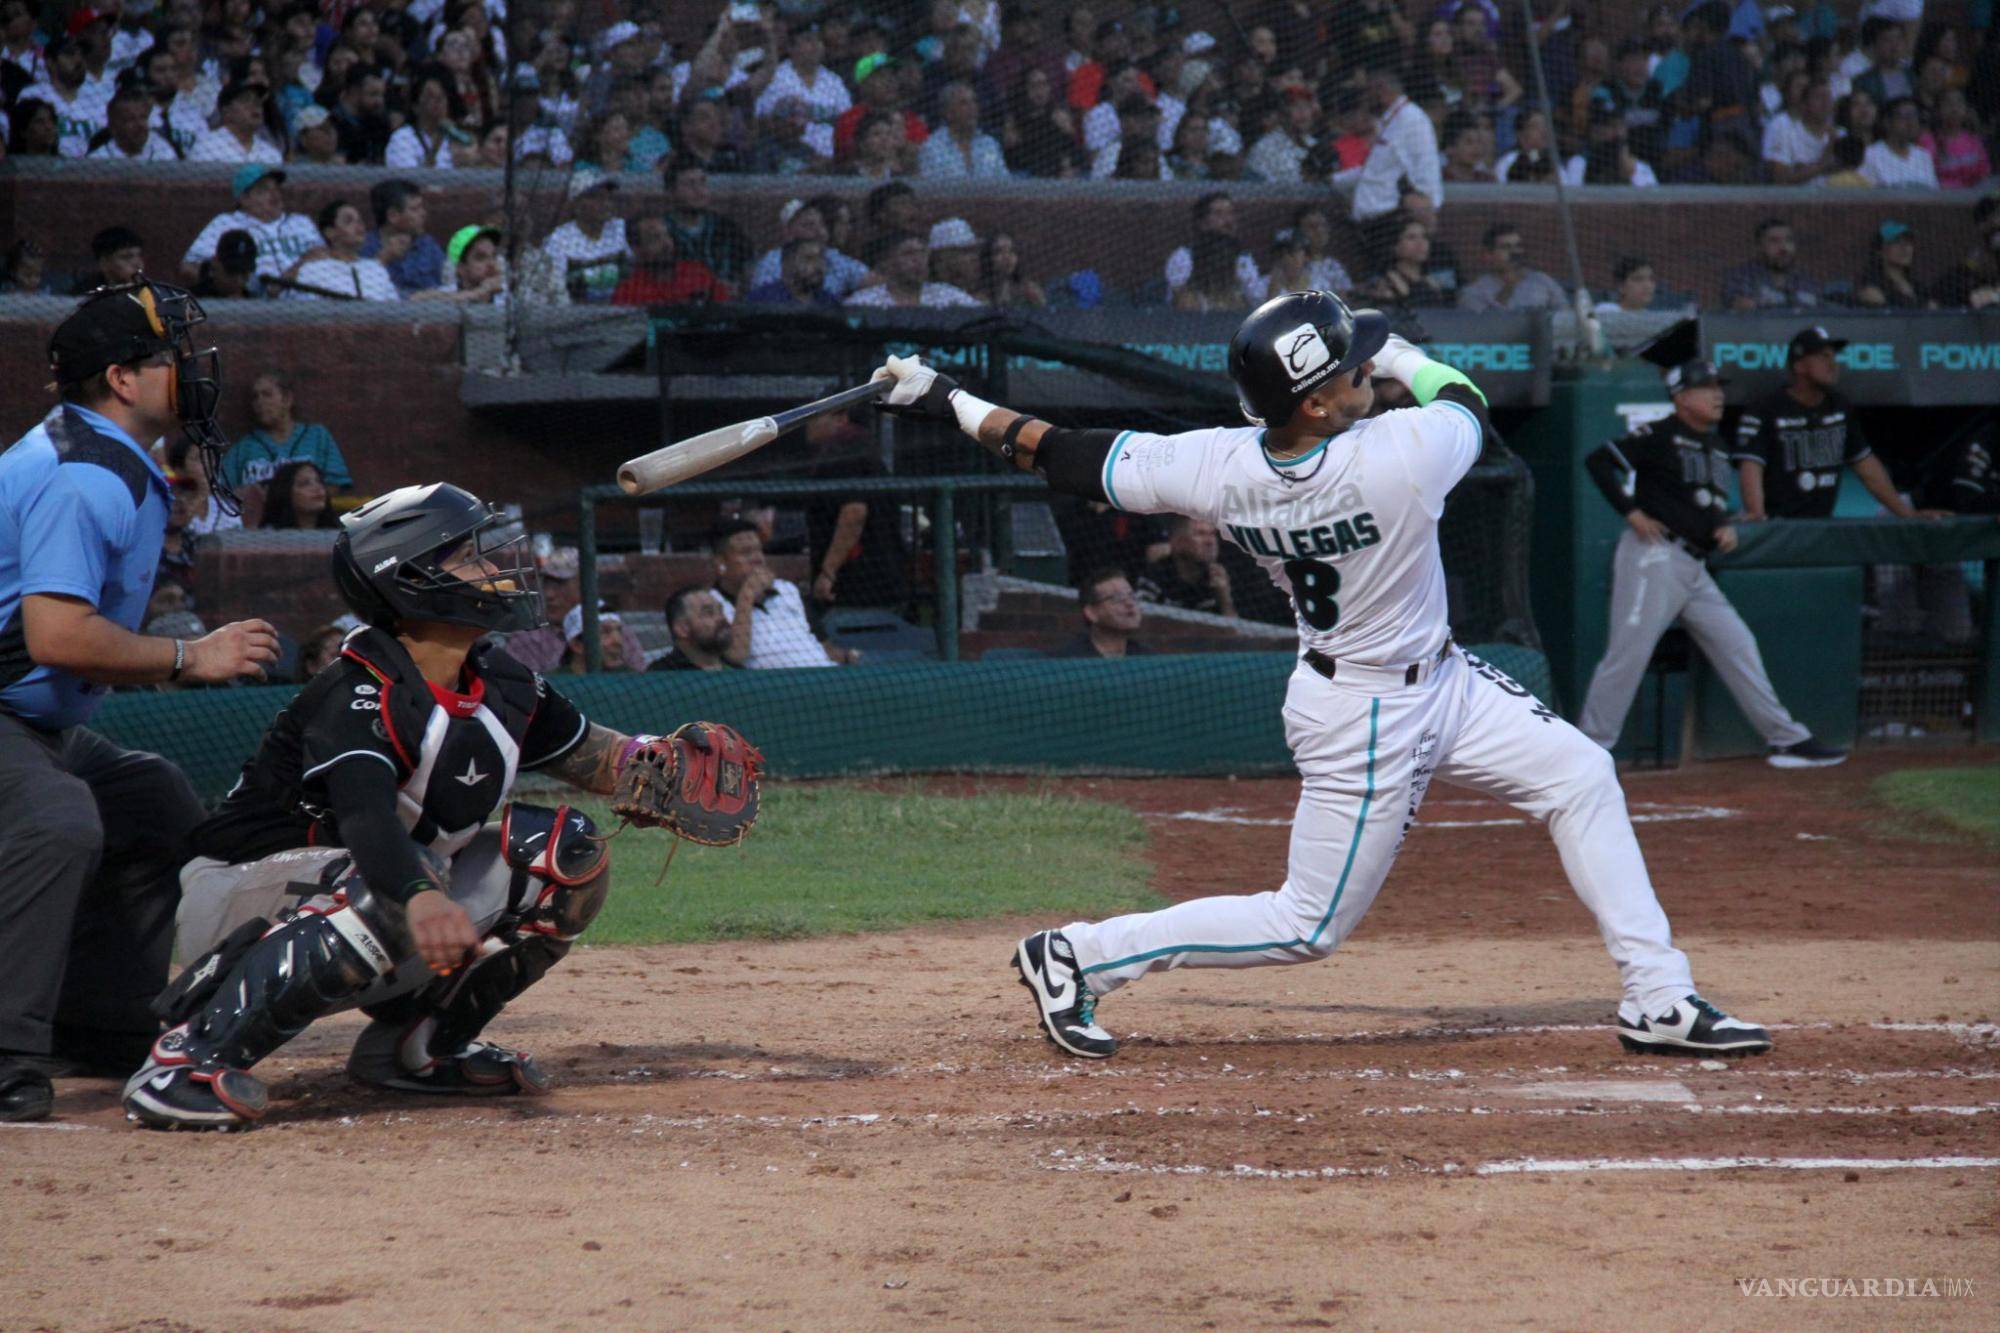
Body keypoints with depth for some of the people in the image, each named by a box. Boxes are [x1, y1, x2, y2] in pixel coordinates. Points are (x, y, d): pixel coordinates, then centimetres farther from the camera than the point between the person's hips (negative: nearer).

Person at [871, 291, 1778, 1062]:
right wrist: (1397, 353, 8)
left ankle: (1659, 1000, 17)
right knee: (1310, 925, 5)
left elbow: (1076, 460, -8)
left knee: (1580, 777, 13)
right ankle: (1076, 958, 8)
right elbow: (1466, 403, -10)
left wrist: (948, 400, 4)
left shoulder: (1219, 469, -16)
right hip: (1370, 720, -8)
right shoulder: (1400, 456, -33)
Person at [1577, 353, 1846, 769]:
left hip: (1693, 568, 8)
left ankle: (1787, 740, 10)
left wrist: (1724, 527, 6)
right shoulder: (1660, 437, -7)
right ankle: (1590, 747, -4)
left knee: (1736, 645, 7)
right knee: (1629, 652, -10)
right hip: (1654, 558, -8)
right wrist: (1632, 513, -16)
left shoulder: (1713, 448, 18)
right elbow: (1598, 461, -12)